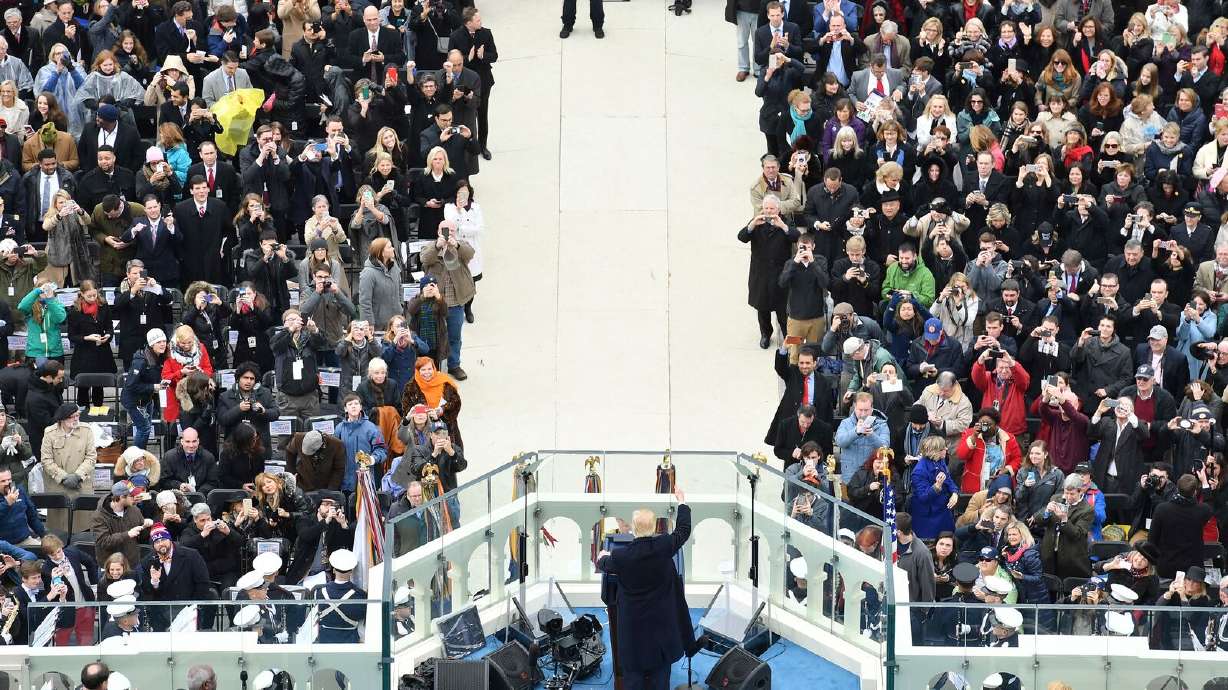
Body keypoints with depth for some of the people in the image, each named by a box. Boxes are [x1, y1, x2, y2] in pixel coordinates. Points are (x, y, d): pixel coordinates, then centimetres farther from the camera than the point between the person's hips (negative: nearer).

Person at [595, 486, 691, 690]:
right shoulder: (663, 547, -14)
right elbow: (683, 530, 6)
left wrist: (602, 557, 35)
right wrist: (682, 502, 21)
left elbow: (604, 565, 10)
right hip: (661, 625, 1)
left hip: (633, 627, -1)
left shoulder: (621, 556, -15)